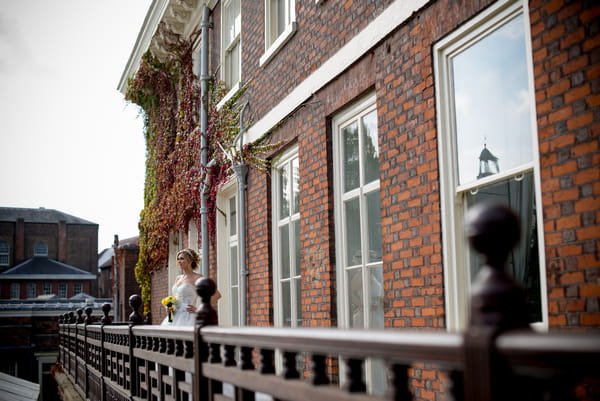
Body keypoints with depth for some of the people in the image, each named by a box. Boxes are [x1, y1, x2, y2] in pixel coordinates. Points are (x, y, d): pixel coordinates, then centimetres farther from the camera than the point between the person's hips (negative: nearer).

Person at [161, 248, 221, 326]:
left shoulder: (197, 278, -7)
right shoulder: (178, 278, 14)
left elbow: (217, 295, -14)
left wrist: (199, 309, -13)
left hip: (188, 319, -7)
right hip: (175, 319, 7)